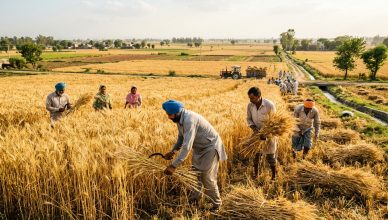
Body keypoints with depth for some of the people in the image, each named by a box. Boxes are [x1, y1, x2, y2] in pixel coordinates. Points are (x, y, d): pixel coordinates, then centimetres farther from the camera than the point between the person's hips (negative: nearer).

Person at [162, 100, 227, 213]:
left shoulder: (189, 120, -35)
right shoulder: (179, 119, -5)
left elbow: (187, 146, -40)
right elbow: (181, 138, 10)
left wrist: (174, 165, -40)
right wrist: (172, 151, -4)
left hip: (210, 147, -9)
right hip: (199, 147, 9)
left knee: (207, 177, -3)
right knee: (195, 173, 16)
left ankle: (216, 203, 17)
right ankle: (195, 198, 34)